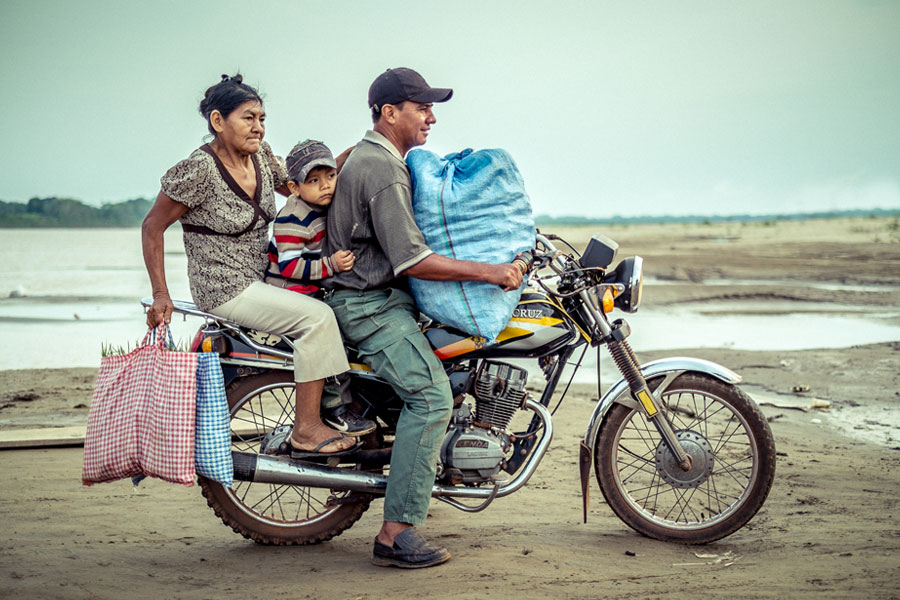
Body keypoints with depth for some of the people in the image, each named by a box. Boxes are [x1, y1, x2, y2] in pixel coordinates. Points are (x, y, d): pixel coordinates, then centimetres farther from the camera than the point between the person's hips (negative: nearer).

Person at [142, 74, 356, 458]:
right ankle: (305, 430, -17)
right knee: (317, 317, -22)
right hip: (225, 290, -8)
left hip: (263, 278, 8)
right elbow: (153, 227, -11)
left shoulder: (261, 156, 4)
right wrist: (161, 296, -14)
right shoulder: (200, 170, -17)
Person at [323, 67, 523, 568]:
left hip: (382, 296, 11)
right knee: (432, 395, -22)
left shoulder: (367, 156, 16)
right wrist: (490, 271, -22)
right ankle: (396, 533, -22)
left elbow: (407, 236, 29)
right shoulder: (384, 171, -19)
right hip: (372, 305, -11)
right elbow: (413, 261, -24)